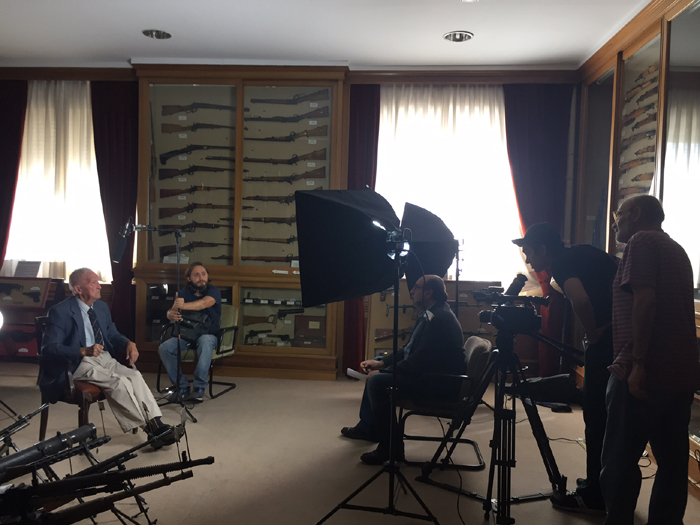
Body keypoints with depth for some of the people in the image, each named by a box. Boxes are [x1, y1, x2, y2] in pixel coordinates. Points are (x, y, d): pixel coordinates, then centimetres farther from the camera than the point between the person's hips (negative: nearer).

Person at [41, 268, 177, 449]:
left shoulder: (102, 307, 12)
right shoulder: (60, 312, -9)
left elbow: (113, 335, 19)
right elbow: (48, 348, -16)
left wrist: (129, 344, -5)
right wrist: (84, 351, -30)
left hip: (105, 358, 6)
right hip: (79, 364, -6)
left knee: (134, 375, -23)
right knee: (119, 382, -29)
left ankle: (156, 424, -31)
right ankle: (149, 429, -23)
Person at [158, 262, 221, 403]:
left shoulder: (213, 291, -8)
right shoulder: (184, 293, 5)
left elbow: (204, 303, -31)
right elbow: (170, 312, -7)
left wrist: (183, 306, -49)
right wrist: (172, 314, -35)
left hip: (208, 334, -4)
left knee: (205, 341, -39)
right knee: (164, 348, -21)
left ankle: (199, 388, -33)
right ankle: (182, 387, -12)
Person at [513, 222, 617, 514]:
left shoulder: (562, 263, -9)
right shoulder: (581, 252, 17)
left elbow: (580, 300, -29)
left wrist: (593, 334, -12)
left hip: (608, 338, -9)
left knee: (597, 416, 0)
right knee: (609, 415, 18)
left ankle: (594, 496, 10)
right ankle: (605, 486, 29)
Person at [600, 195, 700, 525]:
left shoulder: (641, 242, -5)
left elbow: (645, 301, -18)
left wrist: (638, 362, -21)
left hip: (642, 375, -9)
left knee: (619, 463, -2)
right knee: (673, 463, 11)